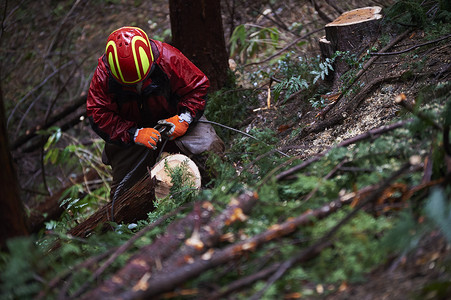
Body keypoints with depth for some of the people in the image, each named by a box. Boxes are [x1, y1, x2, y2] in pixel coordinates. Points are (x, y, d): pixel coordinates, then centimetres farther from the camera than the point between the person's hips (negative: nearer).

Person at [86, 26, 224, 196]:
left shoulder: (168, 58, -25)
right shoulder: (103, 74, -22)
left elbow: (198, 86, -12)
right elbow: (99, 115, -20)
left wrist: (184, 118, -27)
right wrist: (135, 134, -31)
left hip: (171, 120, 0)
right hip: (130, 127, 1)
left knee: (207, 148, -22)